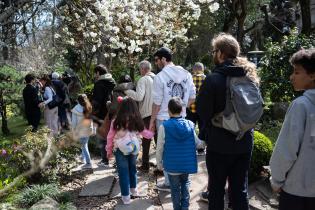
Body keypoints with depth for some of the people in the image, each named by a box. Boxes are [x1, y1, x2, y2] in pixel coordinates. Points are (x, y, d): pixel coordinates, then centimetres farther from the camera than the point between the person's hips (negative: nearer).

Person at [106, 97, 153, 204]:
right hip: (134, 149, 3)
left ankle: (126, 196, 17)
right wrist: (152, 134, 28)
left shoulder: (116, 121, -13)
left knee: (123, 172, 9)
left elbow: (110, 137, -4)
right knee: (132, 168, 23)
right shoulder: (136, 121, -7)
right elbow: (144, 132, 7)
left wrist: (109, 150, 10)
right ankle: (133, 188, 41)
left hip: (120, 150, -2)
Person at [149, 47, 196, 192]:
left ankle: (169, 183, 16)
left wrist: (152, 121, -1)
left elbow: (157, 102, -10)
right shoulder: (186, 74, 3)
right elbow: (192, 97, 5)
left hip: (164, 119, -5)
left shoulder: (160, 76, -12)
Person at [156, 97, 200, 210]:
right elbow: (197, 142, 2)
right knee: (185, 183, 25)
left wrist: (159, 163, 4)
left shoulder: (164, 126, -15)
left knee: (175, 188, 14)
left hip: (172, 165, -2)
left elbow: (160, 147, -10)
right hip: (187, 164, 3)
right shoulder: (190, 124, -8)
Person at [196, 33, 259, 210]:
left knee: (216, 189, 11)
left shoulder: (213, 79, -16)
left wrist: (205, 133, 4)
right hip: (245, 143, 5)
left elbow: (202, 111, -13)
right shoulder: (250, 77, 2)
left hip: (219, 144, -5)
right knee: (240, 189, 16)